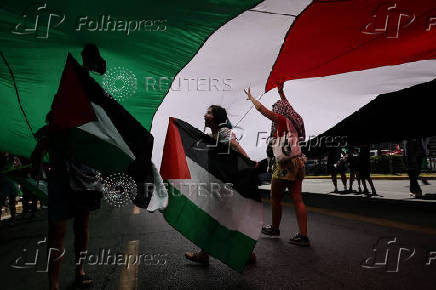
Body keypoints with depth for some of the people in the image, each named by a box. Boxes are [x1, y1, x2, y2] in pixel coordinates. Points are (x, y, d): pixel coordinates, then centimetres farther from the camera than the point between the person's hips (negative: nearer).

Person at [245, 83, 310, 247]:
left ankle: (275, 228, 25)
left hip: (285, 163, -8)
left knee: (275, 198, 9)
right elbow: (286, 106, 33)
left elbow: (261, 108, -5)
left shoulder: (282, 119, -7)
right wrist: (281, 92, 42)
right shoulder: (295, 120, 14)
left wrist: (250, 97, 11)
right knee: (297, 199, 6)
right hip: (298, 162, 8)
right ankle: (303, 236, 7)